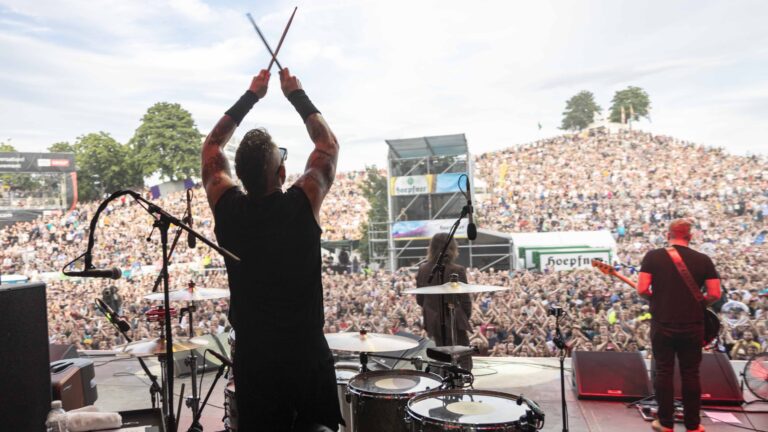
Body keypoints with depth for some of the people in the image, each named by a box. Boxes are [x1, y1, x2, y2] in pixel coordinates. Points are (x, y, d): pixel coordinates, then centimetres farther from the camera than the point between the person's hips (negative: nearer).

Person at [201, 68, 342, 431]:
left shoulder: (227, 208, -8)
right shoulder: (301, 205, -13)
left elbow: (212, 147, 11)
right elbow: (328, 145, 5)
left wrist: (250, 96, 16)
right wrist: (297, 95, 13)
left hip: (253, 357, 2)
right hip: (308, 355, -1)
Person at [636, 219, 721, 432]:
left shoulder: (653, 256, -4)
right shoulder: (703, 260, 0)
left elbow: (642, 289, -12)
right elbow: (715, 294, -4)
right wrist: (699, 301, 15)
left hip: (662, 326, -1)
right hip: (693, 327, 1)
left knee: (663, 373, 9)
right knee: (691, 375, 13)